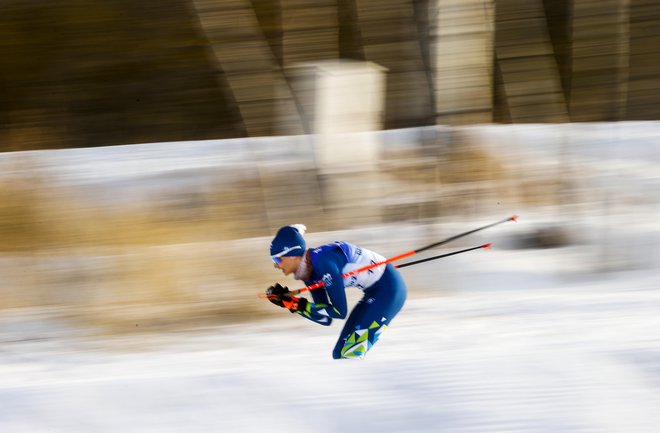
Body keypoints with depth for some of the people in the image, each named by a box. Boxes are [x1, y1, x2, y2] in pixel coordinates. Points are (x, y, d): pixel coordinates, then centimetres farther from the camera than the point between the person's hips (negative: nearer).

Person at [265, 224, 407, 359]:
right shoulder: (309, 273, 0)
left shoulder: (323, 261, -26)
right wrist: (291, 303, -4)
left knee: (350, 355, -17)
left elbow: (339, 311, -23)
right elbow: (326, 318, 5)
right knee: (339, 354, 8)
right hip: (373, 292, 9)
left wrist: (298, 304, -21)